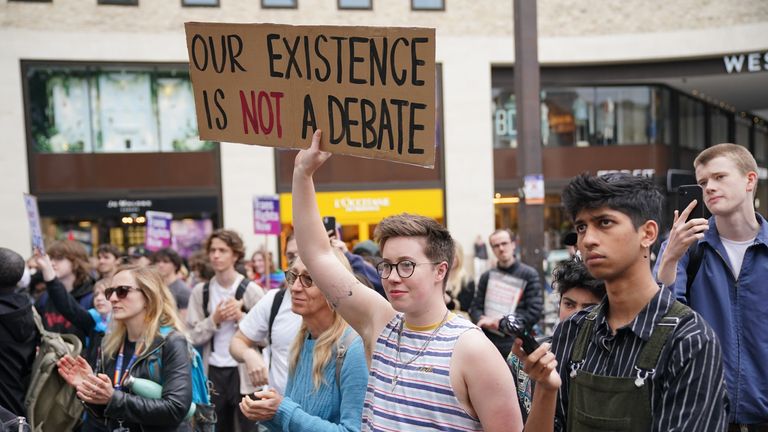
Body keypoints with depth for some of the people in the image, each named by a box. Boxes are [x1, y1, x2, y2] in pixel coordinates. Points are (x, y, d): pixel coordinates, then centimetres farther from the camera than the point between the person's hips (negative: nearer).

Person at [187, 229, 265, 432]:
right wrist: (214, 319, -13)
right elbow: (193, 336, 1)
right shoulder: (200, 291, 5)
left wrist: (240, 316, -18)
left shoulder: (251, 290, -5)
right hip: (213, 373, 4)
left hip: (243, 372, -3)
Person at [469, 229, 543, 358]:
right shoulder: (487, 276, 14)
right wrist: (483, 319, -9)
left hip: (516, 346, -3)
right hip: (488, 345, 3)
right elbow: (475, 307, 14)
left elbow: (535, 311, -5)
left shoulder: (529, 275, 3)